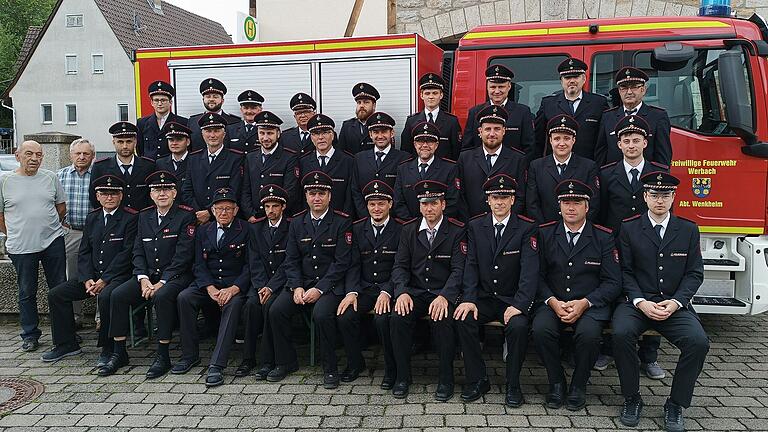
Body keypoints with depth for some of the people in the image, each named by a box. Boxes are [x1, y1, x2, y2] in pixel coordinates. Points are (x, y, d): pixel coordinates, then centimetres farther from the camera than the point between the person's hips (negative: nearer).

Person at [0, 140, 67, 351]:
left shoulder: (50, 178, 5)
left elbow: (61, 207, 15)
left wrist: (49, 228, 12)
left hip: (53, 242, 2)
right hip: (21, 247, -1)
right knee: (27, 292, 9)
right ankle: (30, 335, 21)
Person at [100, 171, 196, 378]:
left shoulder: (186, 216, -5)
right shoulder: (144, 216, 14)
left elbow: (182, 255, -12)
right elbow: (138, 252, 10)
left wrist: (161, 283, -17)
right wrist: (143, 279, -7)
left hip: (175, 276, -6)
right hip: (148, 274, 6)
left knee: (162, 297, -34)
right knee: (118, 294, -16)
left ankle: (162, 356, -22)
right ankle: (119, 353, -5)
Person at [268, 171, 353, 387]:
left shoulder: (342, 222, -4)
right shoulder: (297, 223, 11)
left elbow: (341, 262, -9)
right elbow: (291, 260, 8)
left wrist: (319, 289, -17)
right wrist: (296, 287, -9)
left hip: (330, 285, -4)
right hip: (301, 282, 5)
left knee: (321, 314, -31)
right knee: (276, 310, -17)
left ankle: (330, 368, -11)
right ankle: (285, 362, 3)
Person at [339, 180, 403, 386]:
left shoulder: (401, 229, -1)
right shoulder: (358, 229, 10)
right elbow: (354, 265, 6)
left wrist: (386, 292, -20)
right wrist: (351, 292, -11)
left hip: (389, 289, -3)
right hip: (364, 288, 4)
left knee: (382, 318, -31)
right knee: (344, 316, -22)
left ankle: (392, 369, -8)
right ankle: (355, 363, 4)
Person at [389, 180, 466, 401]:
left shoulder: (457, 231, -1)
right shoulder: (409, 230, 9)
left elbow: (459, 269, -8)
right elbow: (400, 265, 5)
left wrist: (444, 296, -24)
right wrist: (402, 292, -14)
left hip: (444, 293, -3)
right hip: (415, 292, 3)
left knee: (442, 320, -32)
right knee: (398, 317, -26)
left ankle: (445, 379, -11)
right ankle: (402, 376, -7)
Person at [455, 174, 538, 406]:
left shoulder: (526, 228, -4)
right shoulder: (475, 226, 5)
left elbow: (530, 269, -13)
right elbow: (471, 265, 0)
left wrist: (519, 304, -25)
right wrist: (469, 299, -15)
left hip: (512, 299, -2)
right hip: (483, 297, 2)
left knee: (518, 326, -31)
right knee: (463, 320, -25)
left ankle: (513, 385, -8)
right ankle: (478, 380, -7)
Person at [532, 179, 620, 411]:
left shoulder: (604, 238, 2)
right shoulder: (545, 233, 6)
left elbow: (612, 282, -1)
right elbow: (538, 275, 3)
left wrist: (584, 303, -15)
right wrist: (552, 301, -14)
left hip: (590, 304, -1)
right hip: (552, 302, 1)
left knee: (588, 333, -32)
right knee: (541, 329, -29)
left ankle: (579, 385, -4)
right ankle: (556, 382, -4)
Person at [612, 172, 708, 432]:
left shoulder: (688, 230, 10)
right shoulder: (629, 228, 5)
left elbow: (694, 273, 6)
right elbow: (625, 271, 1)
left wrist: (675, 302, -10)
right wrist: (641, 302, -14)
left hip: (675, 305, 1)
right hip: (637, 302, -1)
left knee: (698, 342, -26)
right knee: (621, 333, -31)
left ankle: (676, 405, -5)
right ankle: (632, 399, -9)